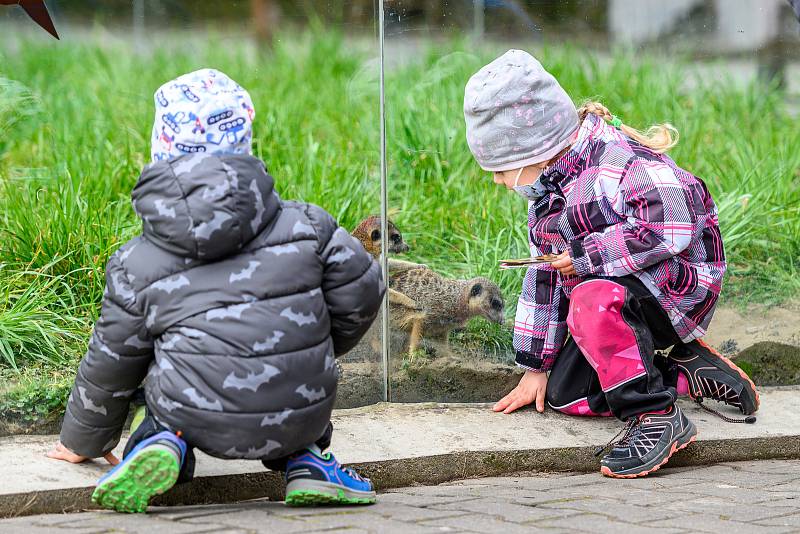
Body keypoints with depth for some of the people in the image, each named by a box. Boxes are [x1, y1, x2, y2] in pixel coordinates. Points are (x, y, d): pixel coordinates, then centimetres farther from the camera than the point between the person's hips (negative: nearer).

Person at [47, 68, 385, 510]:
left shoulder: (137, 263, 2)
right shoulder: (302, 225, 2)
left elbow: (113, 359, 10)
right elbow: (360, 291, 5)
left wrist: (84, 440, 28)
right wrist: (321, 351, 26)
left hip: (203, 421, -2)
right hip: (300, 418, 2)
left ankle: (163, 443, 0)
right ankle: (306, 461, 14)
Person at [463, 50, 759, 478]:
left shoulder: (621, 162, -22)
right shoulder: (545, 188, 9)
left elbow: (669, 229, -36)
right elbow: (545, 275, 15)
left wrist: (583, 255, -26)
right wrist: (536, 367, 15)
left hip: (677, 286, -10)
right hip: (611, 291, 10)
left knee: (591, 301, -38)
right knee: (563, 395, -4)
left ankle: (656, 416, -28)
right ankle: (687, 373, 5)